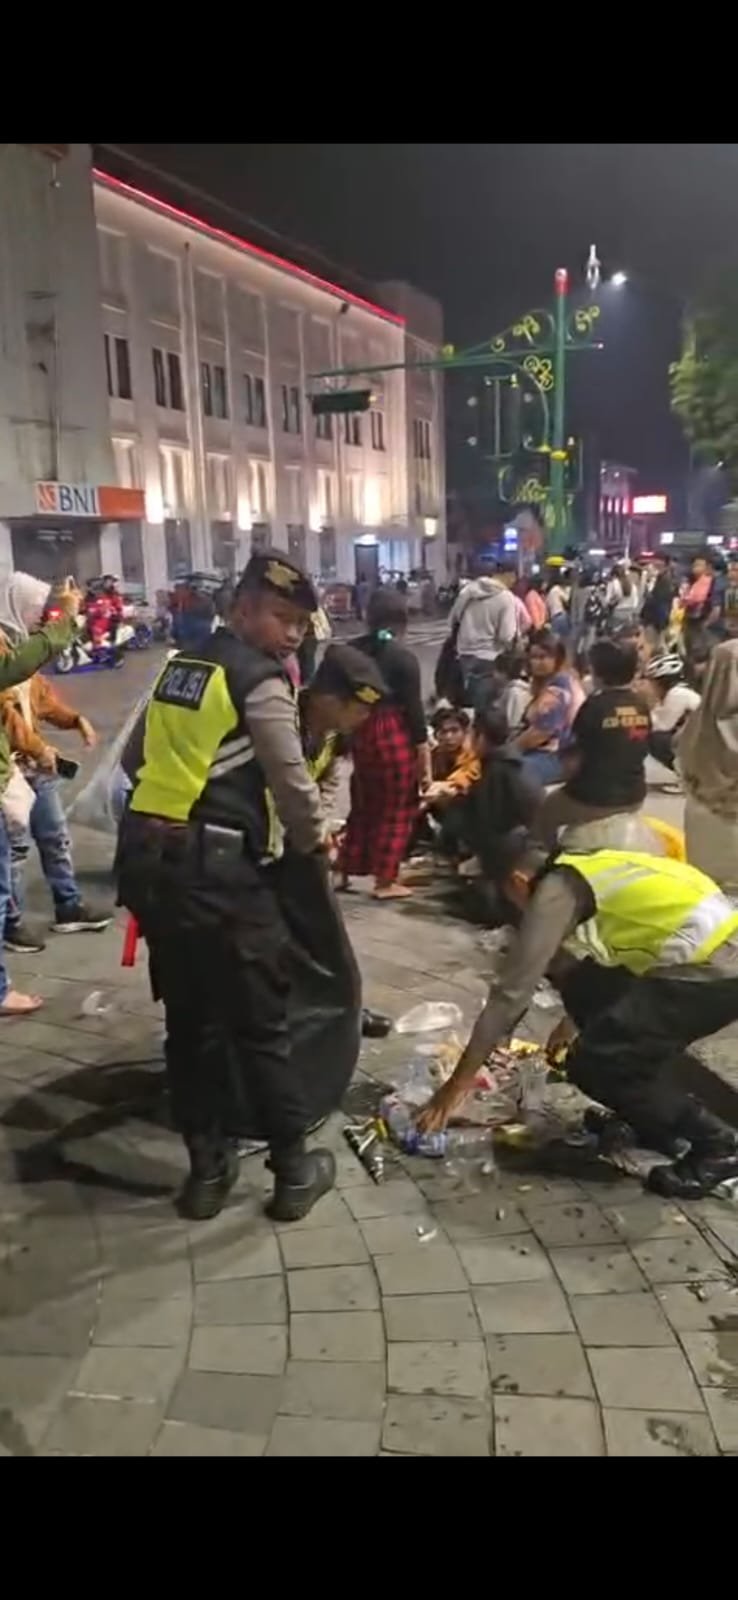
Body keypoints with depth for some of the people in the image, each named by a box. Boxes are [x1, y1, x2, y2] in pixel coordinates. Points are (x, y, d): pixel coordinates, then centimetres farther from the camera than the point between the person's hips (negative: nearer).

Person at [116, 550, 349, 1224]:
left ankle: (207, 1168, 26)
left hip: (147, 854, 8)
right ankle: (294, 1170, 17)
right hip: (214, 865, -8)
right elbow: (291, 782, -10)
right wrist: (313, 840, 9)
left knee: (190, 1015, 16)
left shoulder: (180, 665, 16)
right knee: (264, 1020, 5)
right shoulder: (261, 682, -9)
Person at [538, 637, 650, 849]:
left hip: (593, 799, -7)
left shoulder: (595, 706, -18)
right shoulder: (641, 706, -1)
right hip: (633, 797, 7)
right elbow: (640, 752, 11)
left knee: (544, 812, 20)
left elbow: (572, 762, -13)